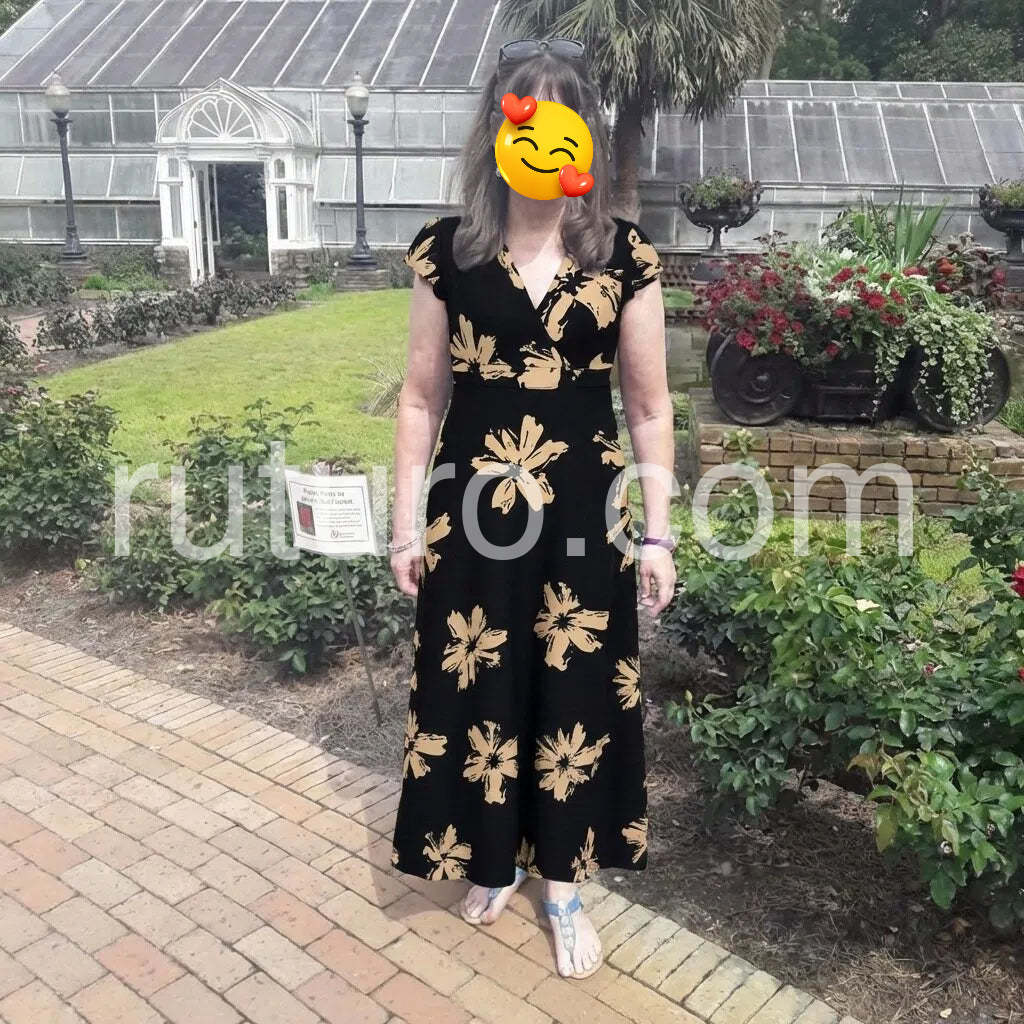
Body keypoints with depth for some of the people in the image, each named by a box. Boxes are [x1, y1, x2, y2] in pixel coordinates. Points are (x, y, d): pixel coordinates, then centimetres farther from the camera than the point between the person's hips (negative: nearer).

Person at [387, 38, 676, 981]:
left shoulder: (626, 255, -3)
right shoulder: (446, 249, -2)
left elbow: (650, 406, 2)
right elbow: (423, 396, 2)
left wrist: (658, 531, 0)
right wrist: (406, 522, 1)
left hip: (583, 512, 0)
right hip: (472, 507, 1)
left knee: (577, 693, 10)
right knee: (476, 689, 13)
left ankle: (563, 883, 32)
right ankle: (492, 857, 40)